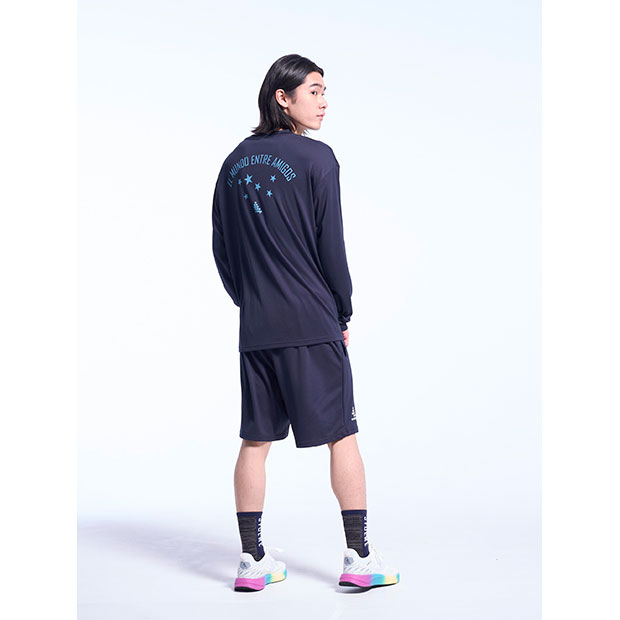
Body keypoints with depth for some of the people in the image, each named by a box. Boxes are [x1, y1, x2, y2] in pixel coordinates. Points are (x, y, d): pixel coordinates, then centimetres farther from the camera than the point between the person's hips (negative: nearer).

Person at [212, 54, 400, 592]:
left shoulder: (236, 161, 10)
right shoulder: (316, 158, -7)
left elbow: (221, 248, 12)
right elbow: (331, 245, -8)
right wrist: (344, 313, 3)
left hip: (256, 326, 5)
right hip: (313, 325, -5)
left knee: (255, 441, 9)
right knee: (342, 436, 4)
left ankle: (253, 560, 14)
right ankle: (359, 557, 9)